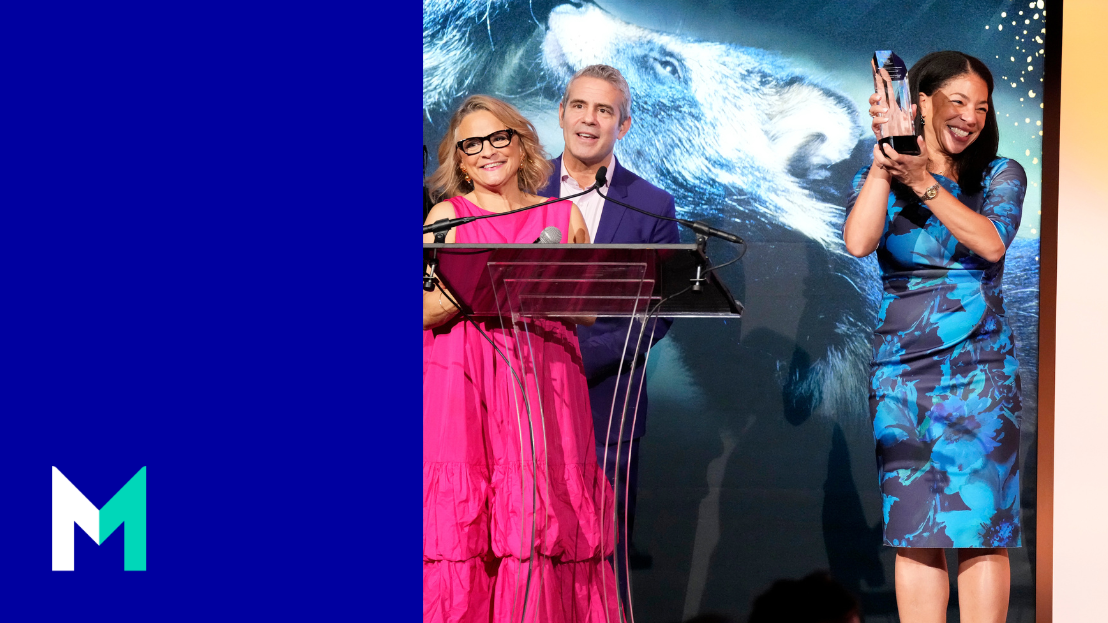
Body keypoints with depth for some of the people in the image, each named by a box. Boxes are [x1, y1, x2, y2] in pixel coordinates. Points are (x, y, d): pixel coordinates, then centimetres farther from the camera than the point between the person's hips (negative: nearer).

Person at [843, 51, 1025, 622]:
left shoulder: (1001, 176, 9)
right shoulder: (877, 179, 10)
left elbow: (991, 242, -9)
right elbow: (858, 243, -9)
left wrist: (925, 183, -15)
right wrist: (883, 159, -12)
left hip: (979, 368, -1)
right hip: (900, 370, 1)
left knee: (980, 525, -7)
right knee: (915, 531, -2)